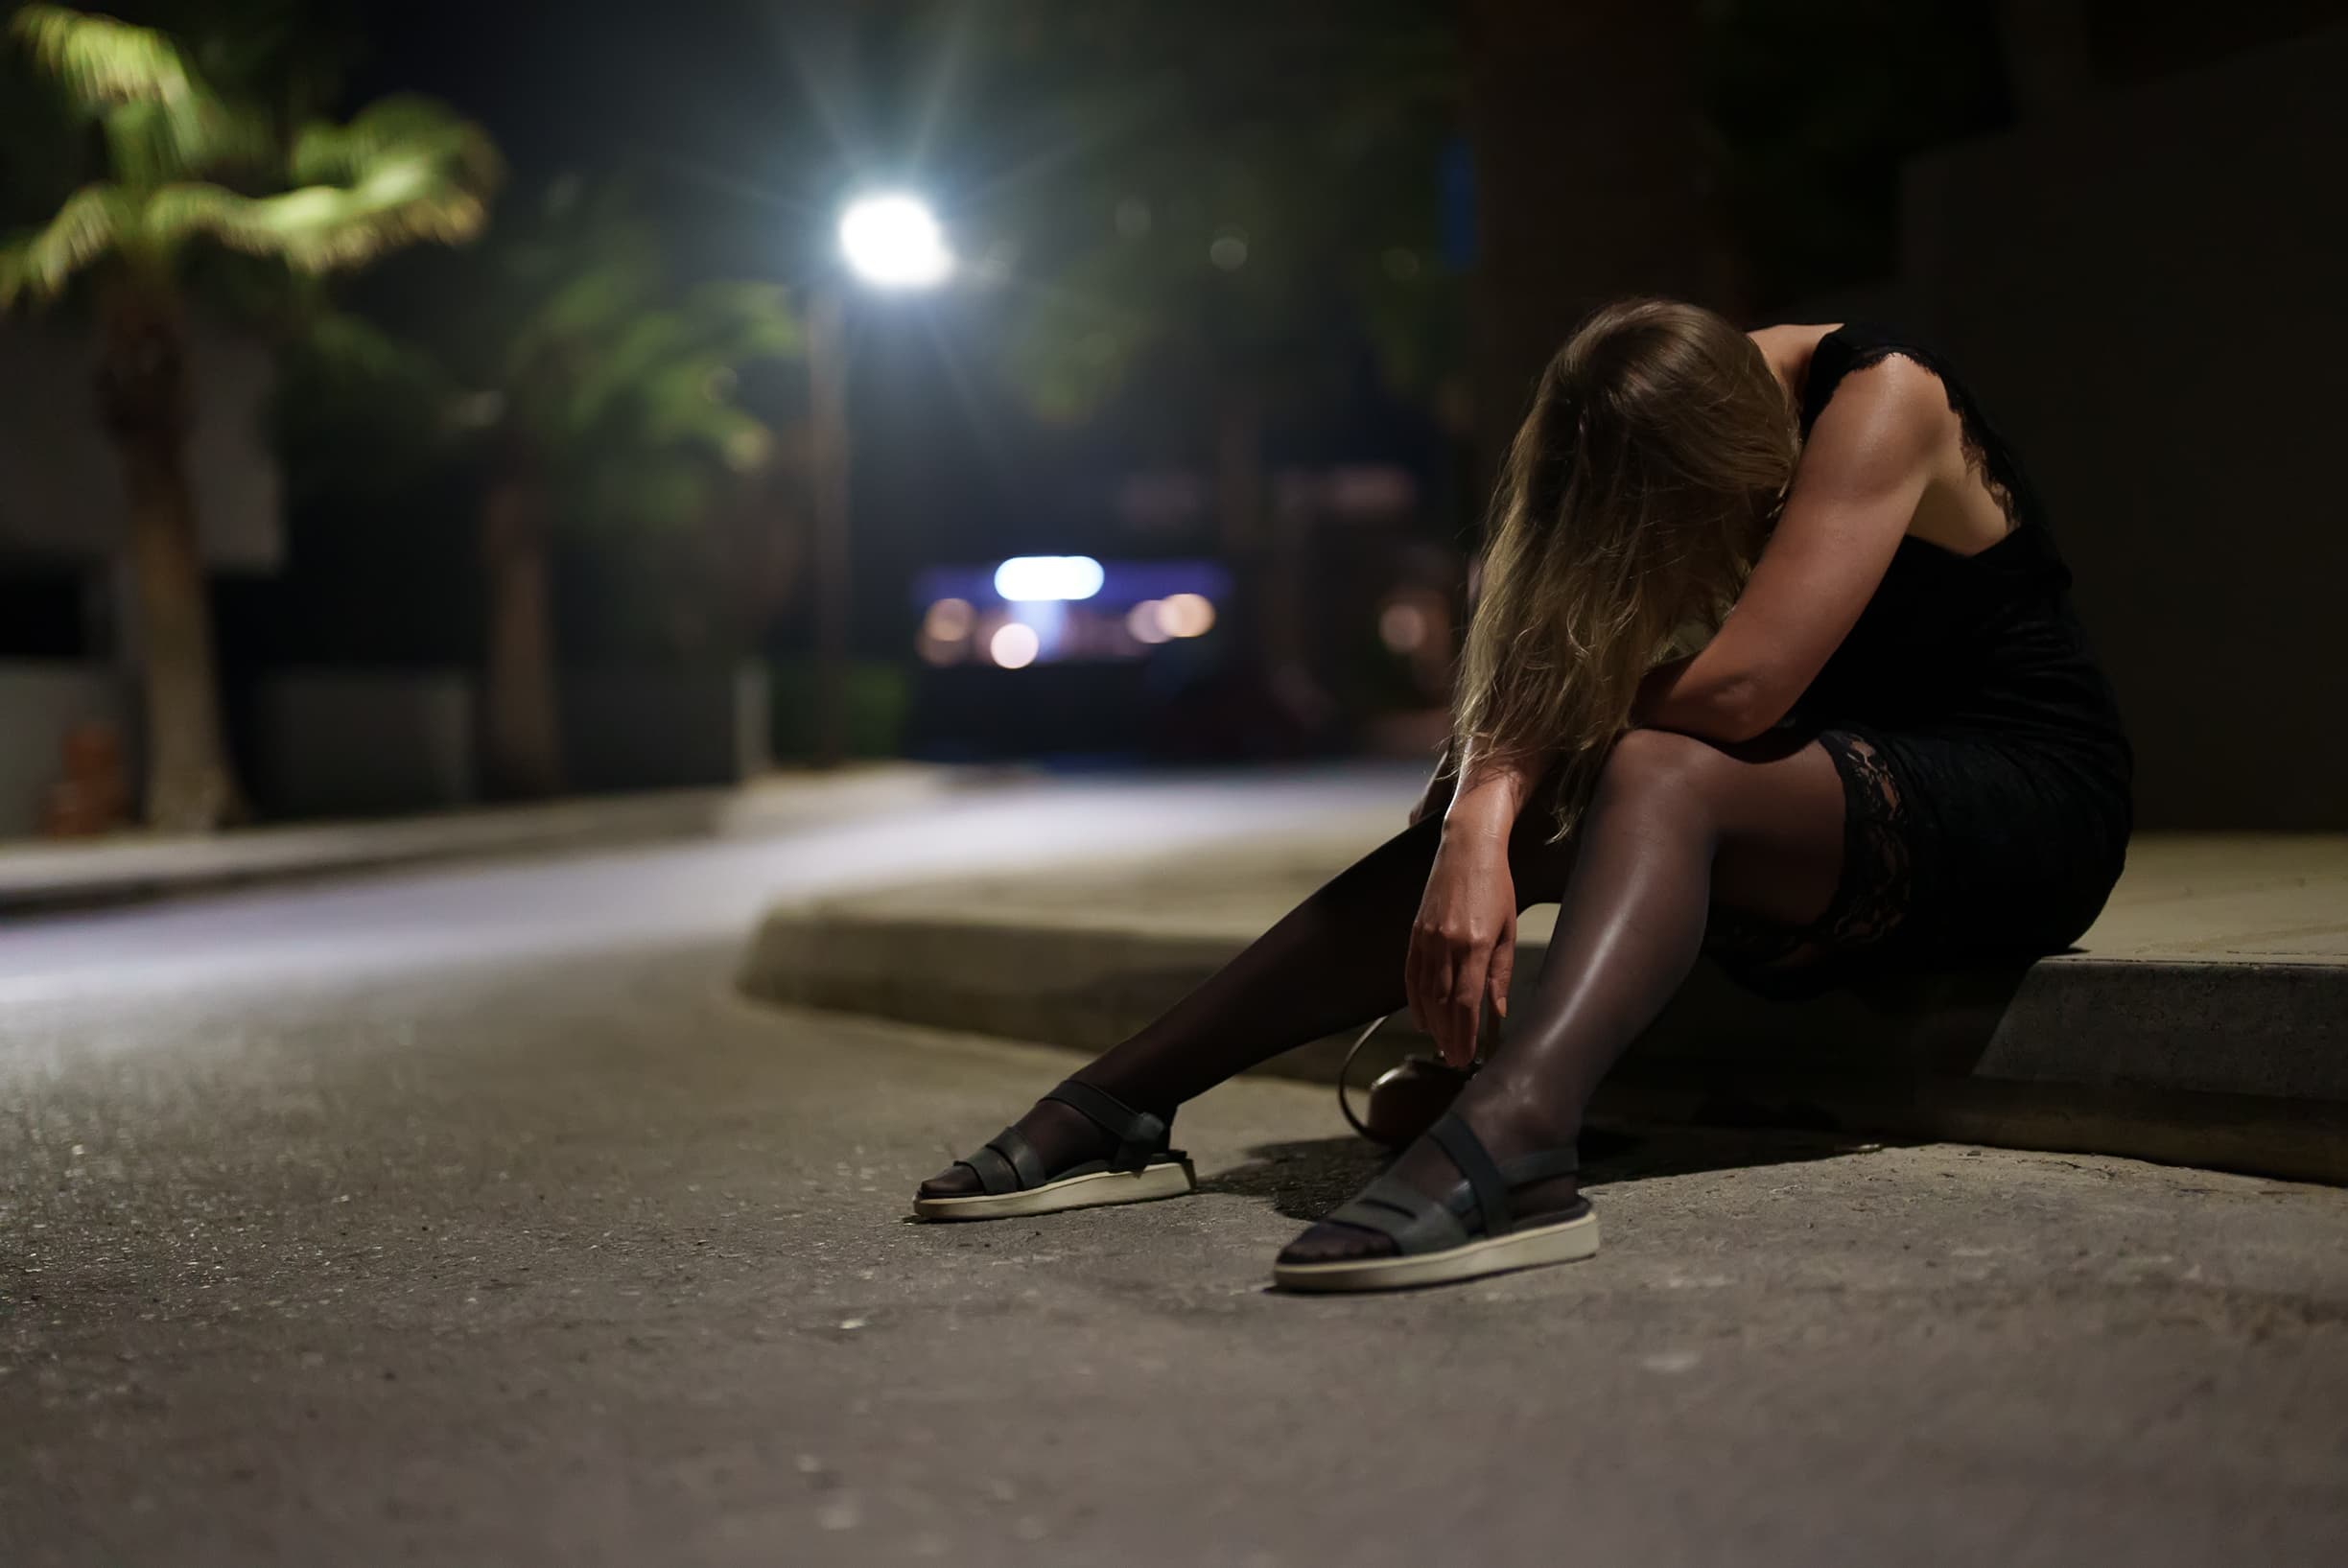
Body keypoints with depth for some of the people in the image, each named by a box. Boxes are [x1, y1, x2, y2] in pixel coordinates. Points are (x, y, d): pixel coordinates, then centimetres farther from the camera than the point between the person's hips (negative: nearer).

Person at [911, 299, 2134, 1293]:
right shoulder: (1695, 404, -2)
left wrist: (1591, 715, -11)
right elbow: (1535, 665, -13)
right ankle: (1120, 1109, -17)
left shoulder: (1879, 396, -21)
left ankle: (1508, 1142, -59)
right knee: (1519, 810, -15)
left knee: (1660, 776, -34)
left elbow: (1738, 687, -29)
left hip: (2023, 802, -6)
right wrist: (1483, 816, -32)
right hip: (1838, 790, 6)